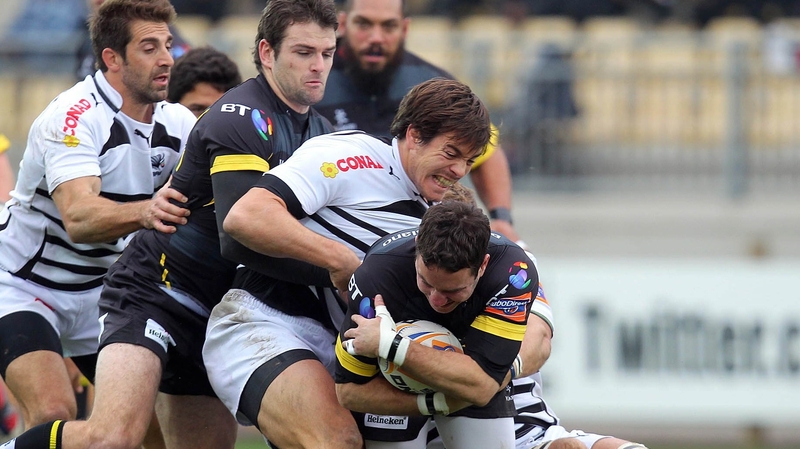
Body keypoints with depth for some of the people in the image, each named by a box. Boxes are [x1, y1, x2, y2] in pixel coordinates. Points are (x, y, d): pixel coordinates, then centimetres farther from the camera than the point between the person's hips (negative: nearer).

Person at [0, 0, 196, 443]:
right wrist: (144, 212, -57)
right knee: (53, 411, -27)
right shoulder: (74, 118, -24)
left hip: (98, 291, 7)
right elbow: (78, 218, -38)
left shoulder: (178, 123, -3)